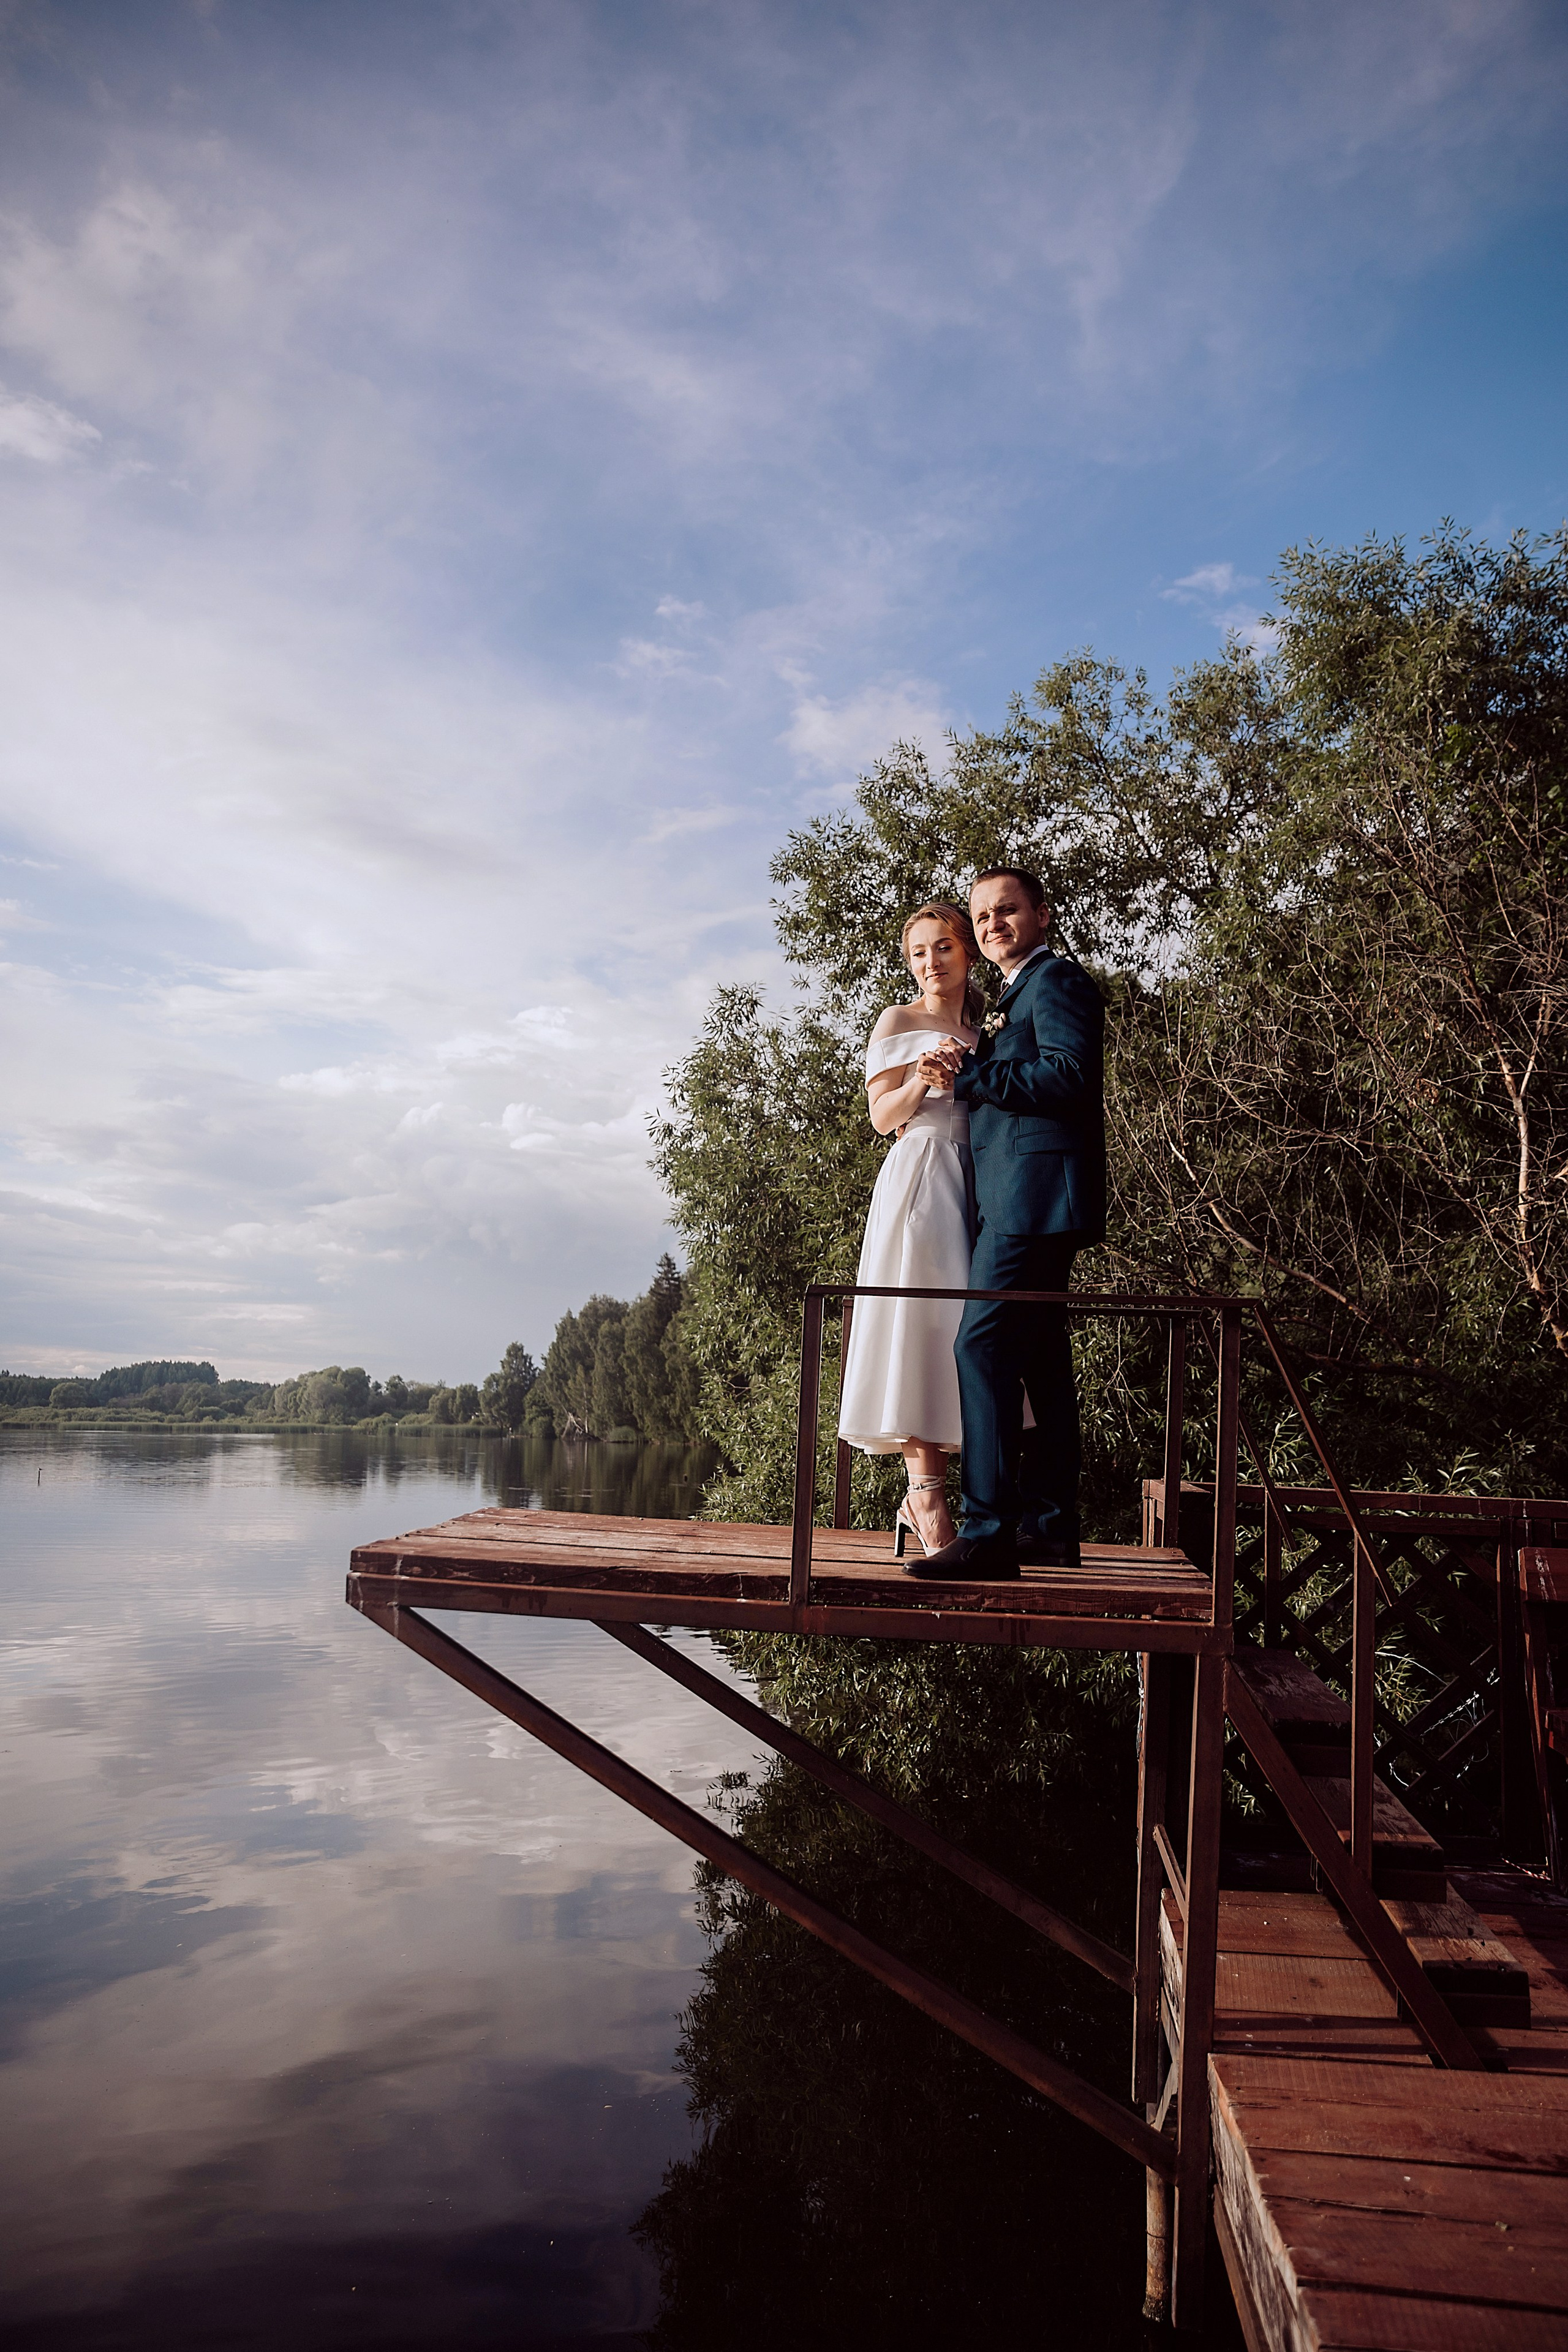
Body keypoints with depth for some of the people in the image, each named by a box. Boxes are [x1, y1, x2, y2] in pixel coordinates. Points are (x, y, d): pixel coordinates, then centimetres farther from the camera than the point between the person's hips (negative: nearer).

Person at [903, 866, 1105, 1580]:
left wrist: (967, 1073, -16)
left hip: (1033, 1192, -10)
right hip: (1022, 1200, 10)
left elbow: (1069, 1075, -18)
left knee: (982, 1344, -15)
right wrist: (963, 1074, 6)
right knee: (1039, 1355, 11)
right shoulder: (1016, 995, 25)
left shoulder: (1056, 978, -4)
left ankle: (988, 1531, -15)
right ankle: (1049, 1528, 17)